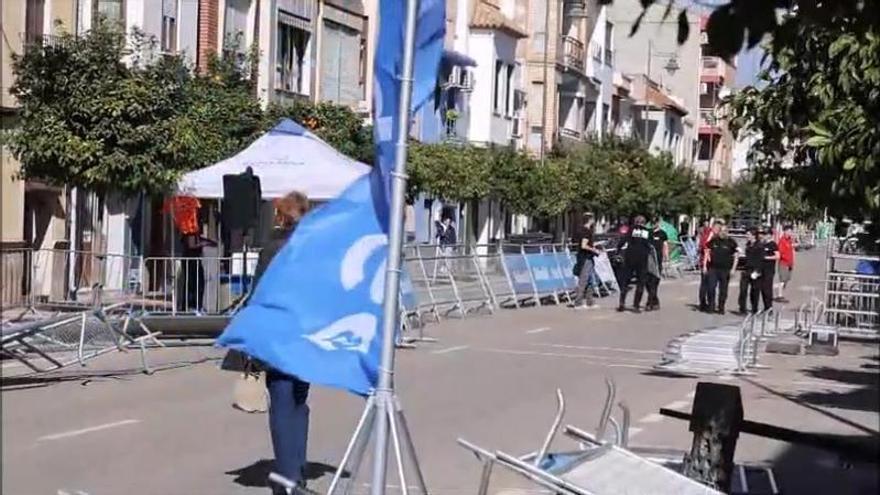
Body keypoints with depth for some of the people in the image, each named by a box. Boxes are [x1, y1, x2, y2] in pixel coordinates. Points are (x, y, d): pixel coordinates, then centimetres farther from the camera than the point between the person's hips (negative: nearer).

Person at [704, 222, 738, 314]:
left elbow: (735, 256, 2)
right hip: (713, 268, 1)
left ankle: (721, 308, 15)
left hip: (725, 270, -1)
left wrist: (733, 269, -5)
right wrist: (705, 265, 6)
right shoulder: (713, 240, 4)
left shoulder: (731, 242, -1)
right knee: (711, 288, -6)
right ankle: (711, 305, 8)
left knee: (723, 290, 5)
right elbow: (707, 252, 12)